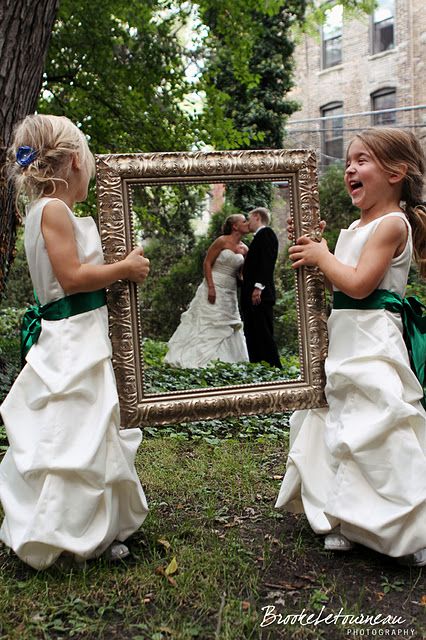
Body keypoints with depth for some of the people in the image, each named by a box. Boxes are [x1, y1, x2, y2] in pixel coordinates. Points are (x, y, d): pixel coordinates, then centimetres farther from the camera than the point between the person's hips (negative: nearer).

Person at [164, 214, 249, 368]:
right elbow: (207, 263, -11)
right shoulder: (222, 241, -8)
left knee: (228, 328, 8)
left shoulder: (244, 248, 8)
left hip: (230, 293, 7)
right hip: (214, 288, -6)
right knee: (207, 325, -5)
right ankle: (194, 359, 2)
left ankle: (222, 360, 16)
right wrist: (211, 287, -19)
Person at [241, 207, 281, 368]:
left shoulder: (266, 233, -2)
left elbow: (266, 262, -16)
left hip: (260, 295, -10)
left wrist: (259, 287, -23)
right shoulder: (259, 237, 25)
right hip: (251, 297, 10)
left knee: (264, 336, -10)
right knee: (252, 337, 7)